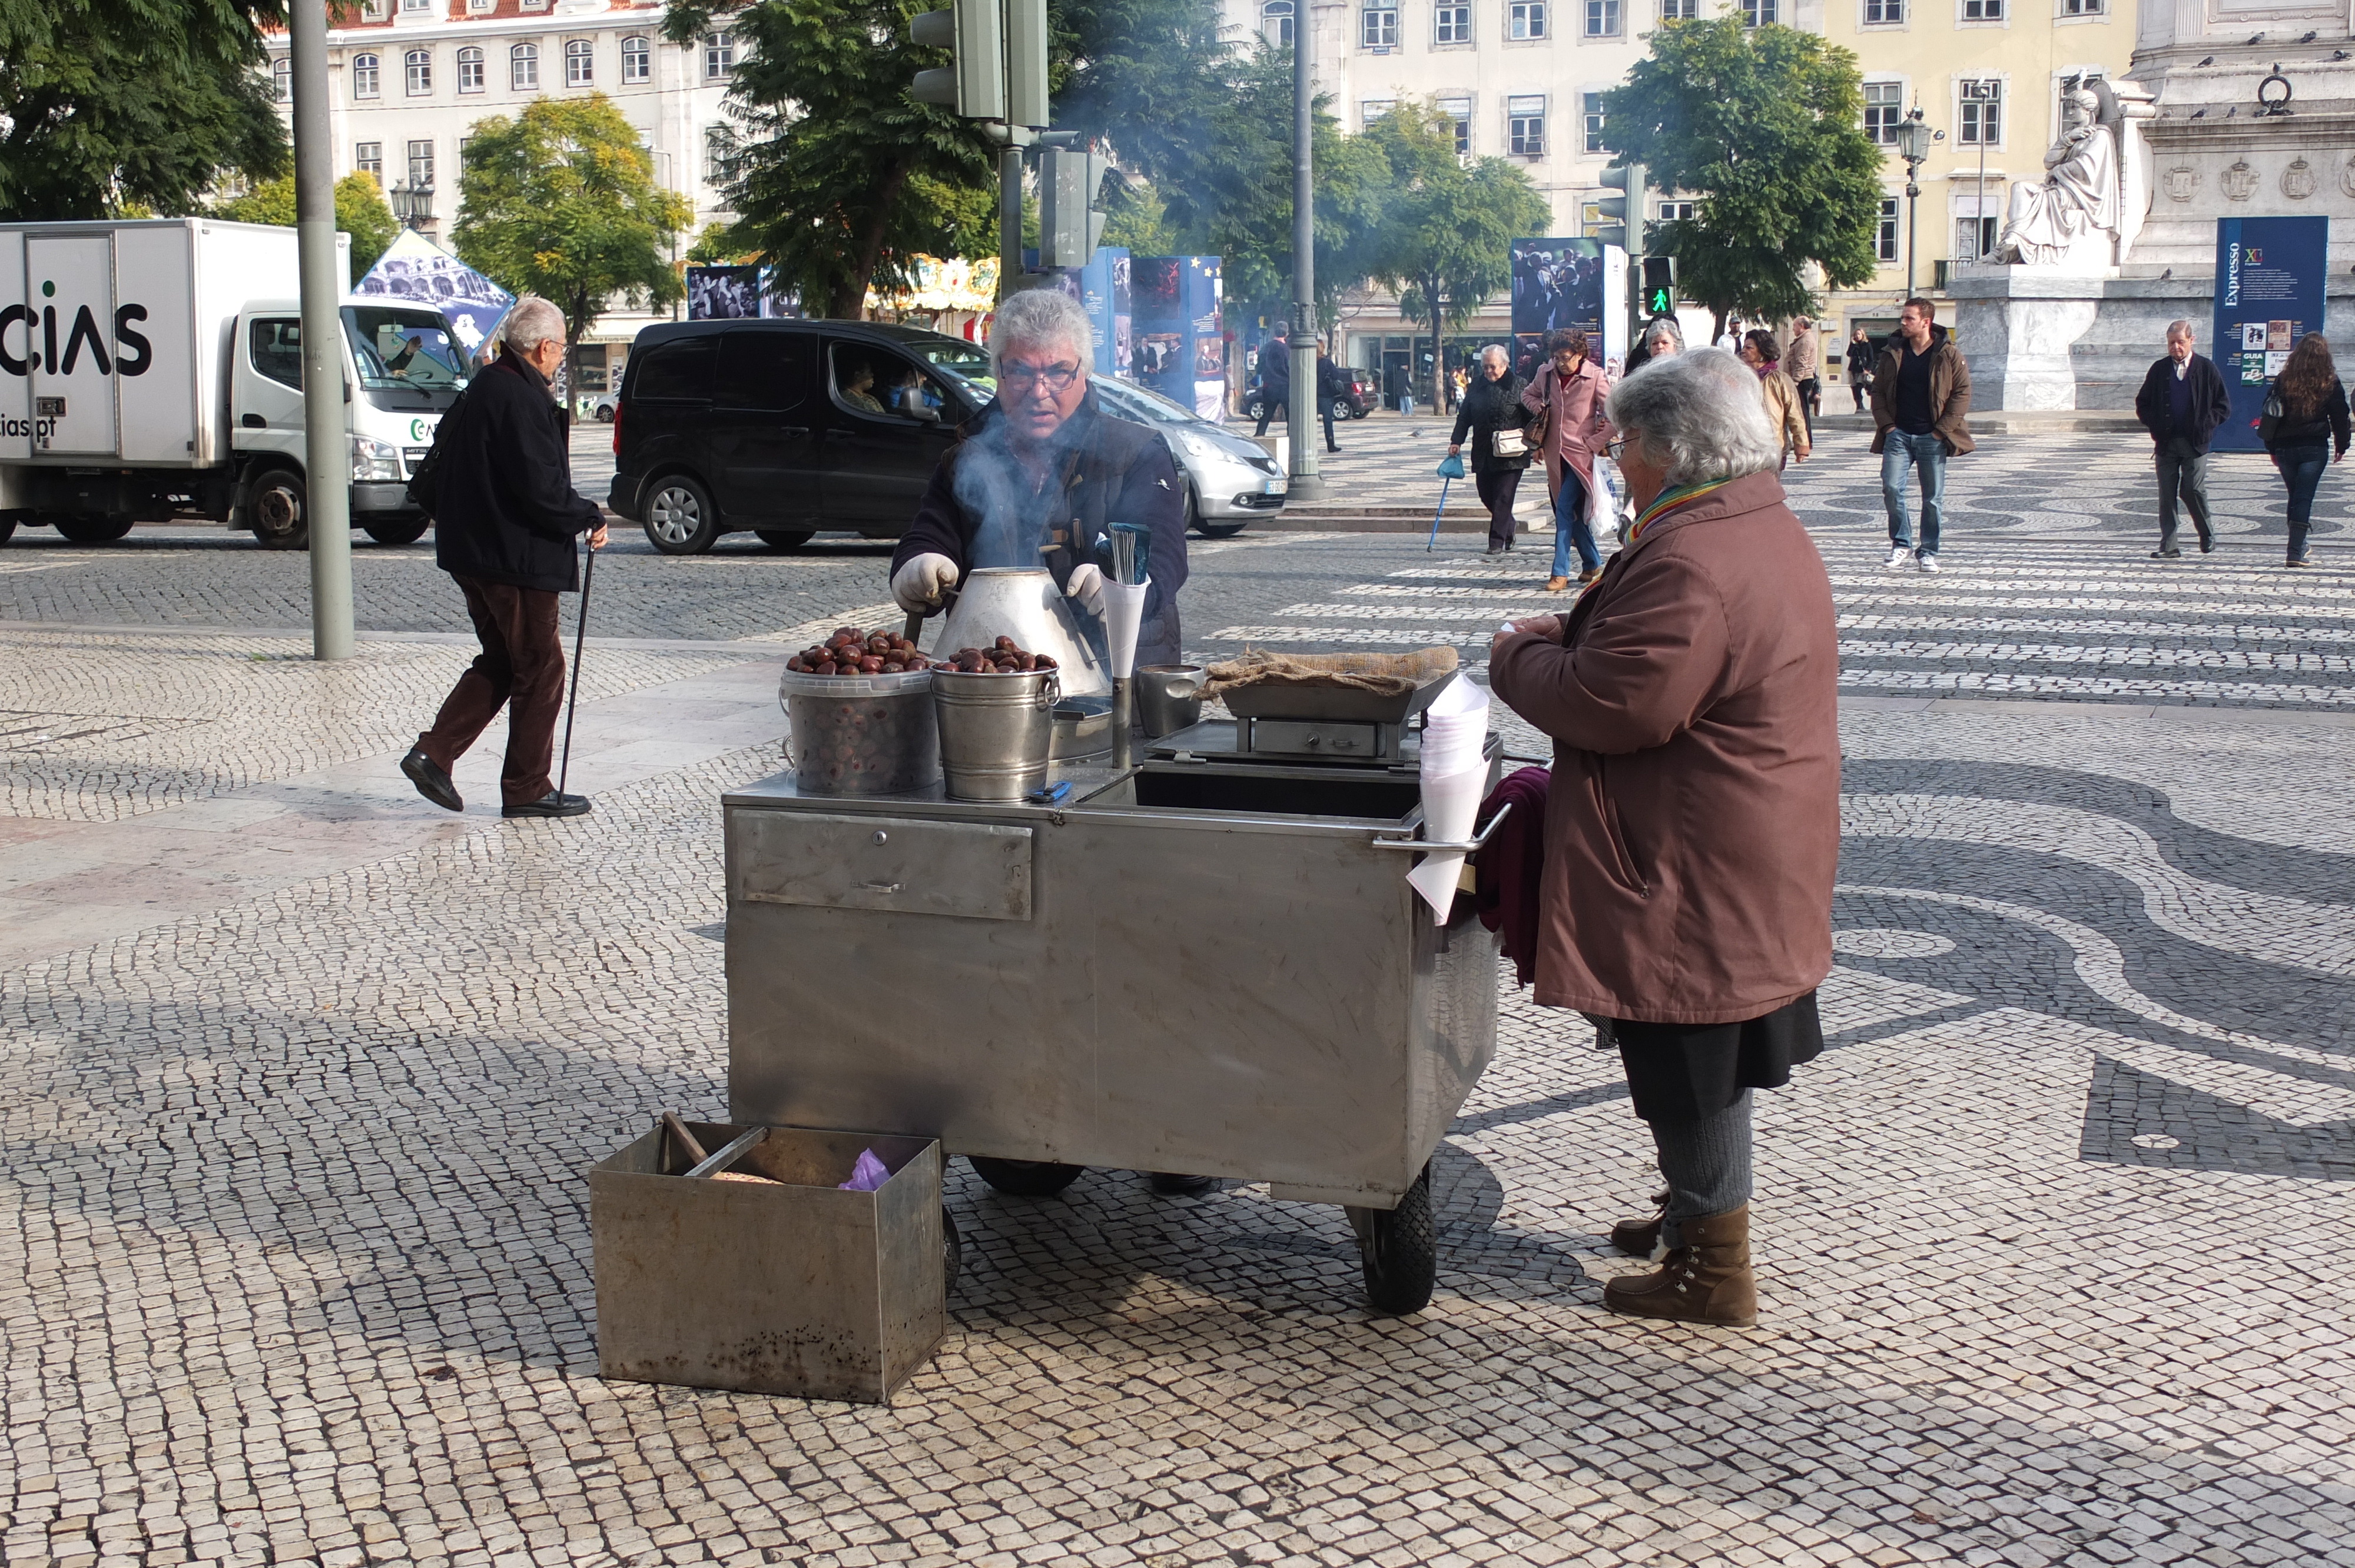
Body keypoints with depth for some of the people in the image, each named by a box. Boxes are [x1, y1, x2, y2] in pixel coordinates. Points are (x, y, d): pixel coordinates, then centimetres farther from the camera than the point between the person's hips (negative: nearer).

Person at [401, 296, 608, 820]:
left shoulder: (482, 389, 12)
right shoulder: (521, 400, -19)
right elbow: (542, 490, -25)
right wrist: (590, 519, -9)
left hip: (473, 551, 10)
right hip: (516, 557, -10)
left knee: (501, 661, 19)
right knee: (541, 668, 2)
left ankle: (434, 754, 10)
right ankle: (527, 788, 8)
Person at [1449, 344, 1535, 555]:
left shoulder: (1520, 387, -2)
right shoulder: (1475, 388, 11)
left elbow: (1532, 417, 0)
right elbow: (1464, 417, 14)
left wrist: (1529, 441, -7)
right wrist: (1456, 441, 2)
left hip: (1511, 456, -5)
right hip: (1483, 456, 5)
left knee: (1503, 498, -7)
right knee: (1487, 496, 9)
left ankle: (1497, 541, -4)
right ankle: (1507, 531, 30)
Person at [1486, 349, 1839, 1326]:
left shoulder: (1689, 563, -25)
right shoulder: (1769, 531, 10)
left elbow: (1609, 706, -26)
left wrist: (1517, 656, -9)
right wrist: (1563, 636, 8)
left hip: (1695, 875, -11)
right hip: (1750, 864, 11)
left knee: (1688, 1071, 3)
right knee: (1703, 1066, 23)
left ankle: (1711, 1270, 15)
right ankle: (1699, 1217, 39)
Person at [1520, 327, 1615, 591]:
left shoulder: (1594, 377, -9)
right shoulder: (1547, 373, 4)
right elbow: (1527, 394, 24)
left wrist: (1594, 444, -12)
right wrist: (1538, 407, 3)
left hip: (1580, 455, -5)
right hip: (1556, 454, 5)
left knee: (1565, 508, -14)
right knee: (1575, 513, 12)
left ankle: (1561, 572, -12)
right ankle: (1593, 564, 27)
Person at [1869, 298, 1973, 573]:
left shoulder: (1949, 355, -2)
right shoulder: (1892, 354, 7)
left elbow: (1962, 393, -2)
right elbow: (1878, 391, 12)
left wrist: (1942, 430, -9)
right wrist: (1886, 425, -2)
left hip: (1932, 438, -2)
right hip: (1898, 434, 2)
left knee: (1933, 498, 3)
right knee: (1891, 489, -9)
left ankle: (1928, 551, 14)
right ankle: (1901, 543, 9)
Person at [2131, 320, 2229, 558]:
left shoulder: (2206, 368, 2)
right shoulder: (2159, 369, 9)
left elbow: (2224, 405, 4)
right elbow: (2142, 403, 16)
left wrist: (2205, 425, -7)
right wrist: (2155, 425, 1)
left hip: (2195, 442, -3)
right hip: (2166, 442, 3)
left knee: (2193, 489, -10)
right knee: (2167, 494, -1)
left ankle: (2207, 534, 15)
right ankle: (2168, 546, 1)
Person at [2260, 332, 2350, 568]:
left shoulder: (2283, 380, 0)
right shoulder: (2330, 383, -4)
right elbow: (2340, 416, 0)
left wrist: (2272, 448, 10)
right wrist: (2341, 446, 13)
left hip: (2285, 447, 2)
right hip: (2315, 448, -2)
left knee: (2295, 497, 16)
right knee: (2304, 498, -4)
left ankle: (2299, 546, 26)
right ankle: (2296, 553, -11)